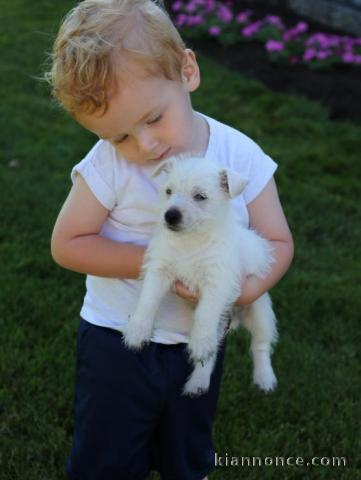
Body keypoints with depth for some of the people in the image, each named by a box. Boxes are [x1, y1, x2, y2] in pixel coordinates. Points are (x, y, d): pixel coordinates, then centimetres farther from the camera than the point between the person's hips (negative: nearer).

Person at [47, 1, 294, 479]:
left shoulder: (242, 157, -15)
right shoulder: (109, 165, -21)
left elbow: (278, 242, -8)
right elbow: (67, 244, -15)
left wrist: (248, 286, -30)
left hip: (200, 345, 2)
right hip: (118, 344, -2)